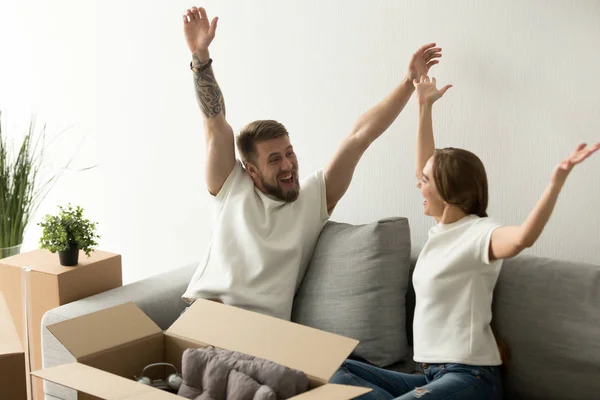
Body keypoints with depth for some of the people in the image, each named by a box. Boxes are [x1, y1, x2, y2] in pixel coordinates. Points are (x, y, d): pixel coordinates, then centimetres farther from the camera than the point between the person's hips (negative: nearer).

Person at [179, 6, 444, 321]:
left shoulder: (315, 197, 10)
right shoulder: (232, 188, 10)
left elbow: (360, 136, 7)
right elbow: (215, 122, 3)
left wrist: (409, 83, 7)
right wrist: (200, 56, -5)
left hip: (263, 329, 1)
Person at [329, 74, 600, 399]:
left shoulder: (477, 233, -13)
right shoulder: (442, 229, 12)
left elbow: (523, 238, -36)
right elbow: (424, 167, 23)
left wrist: (557, 180, -48)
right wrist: (424, 106, 26)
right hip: (431, 373, 9)